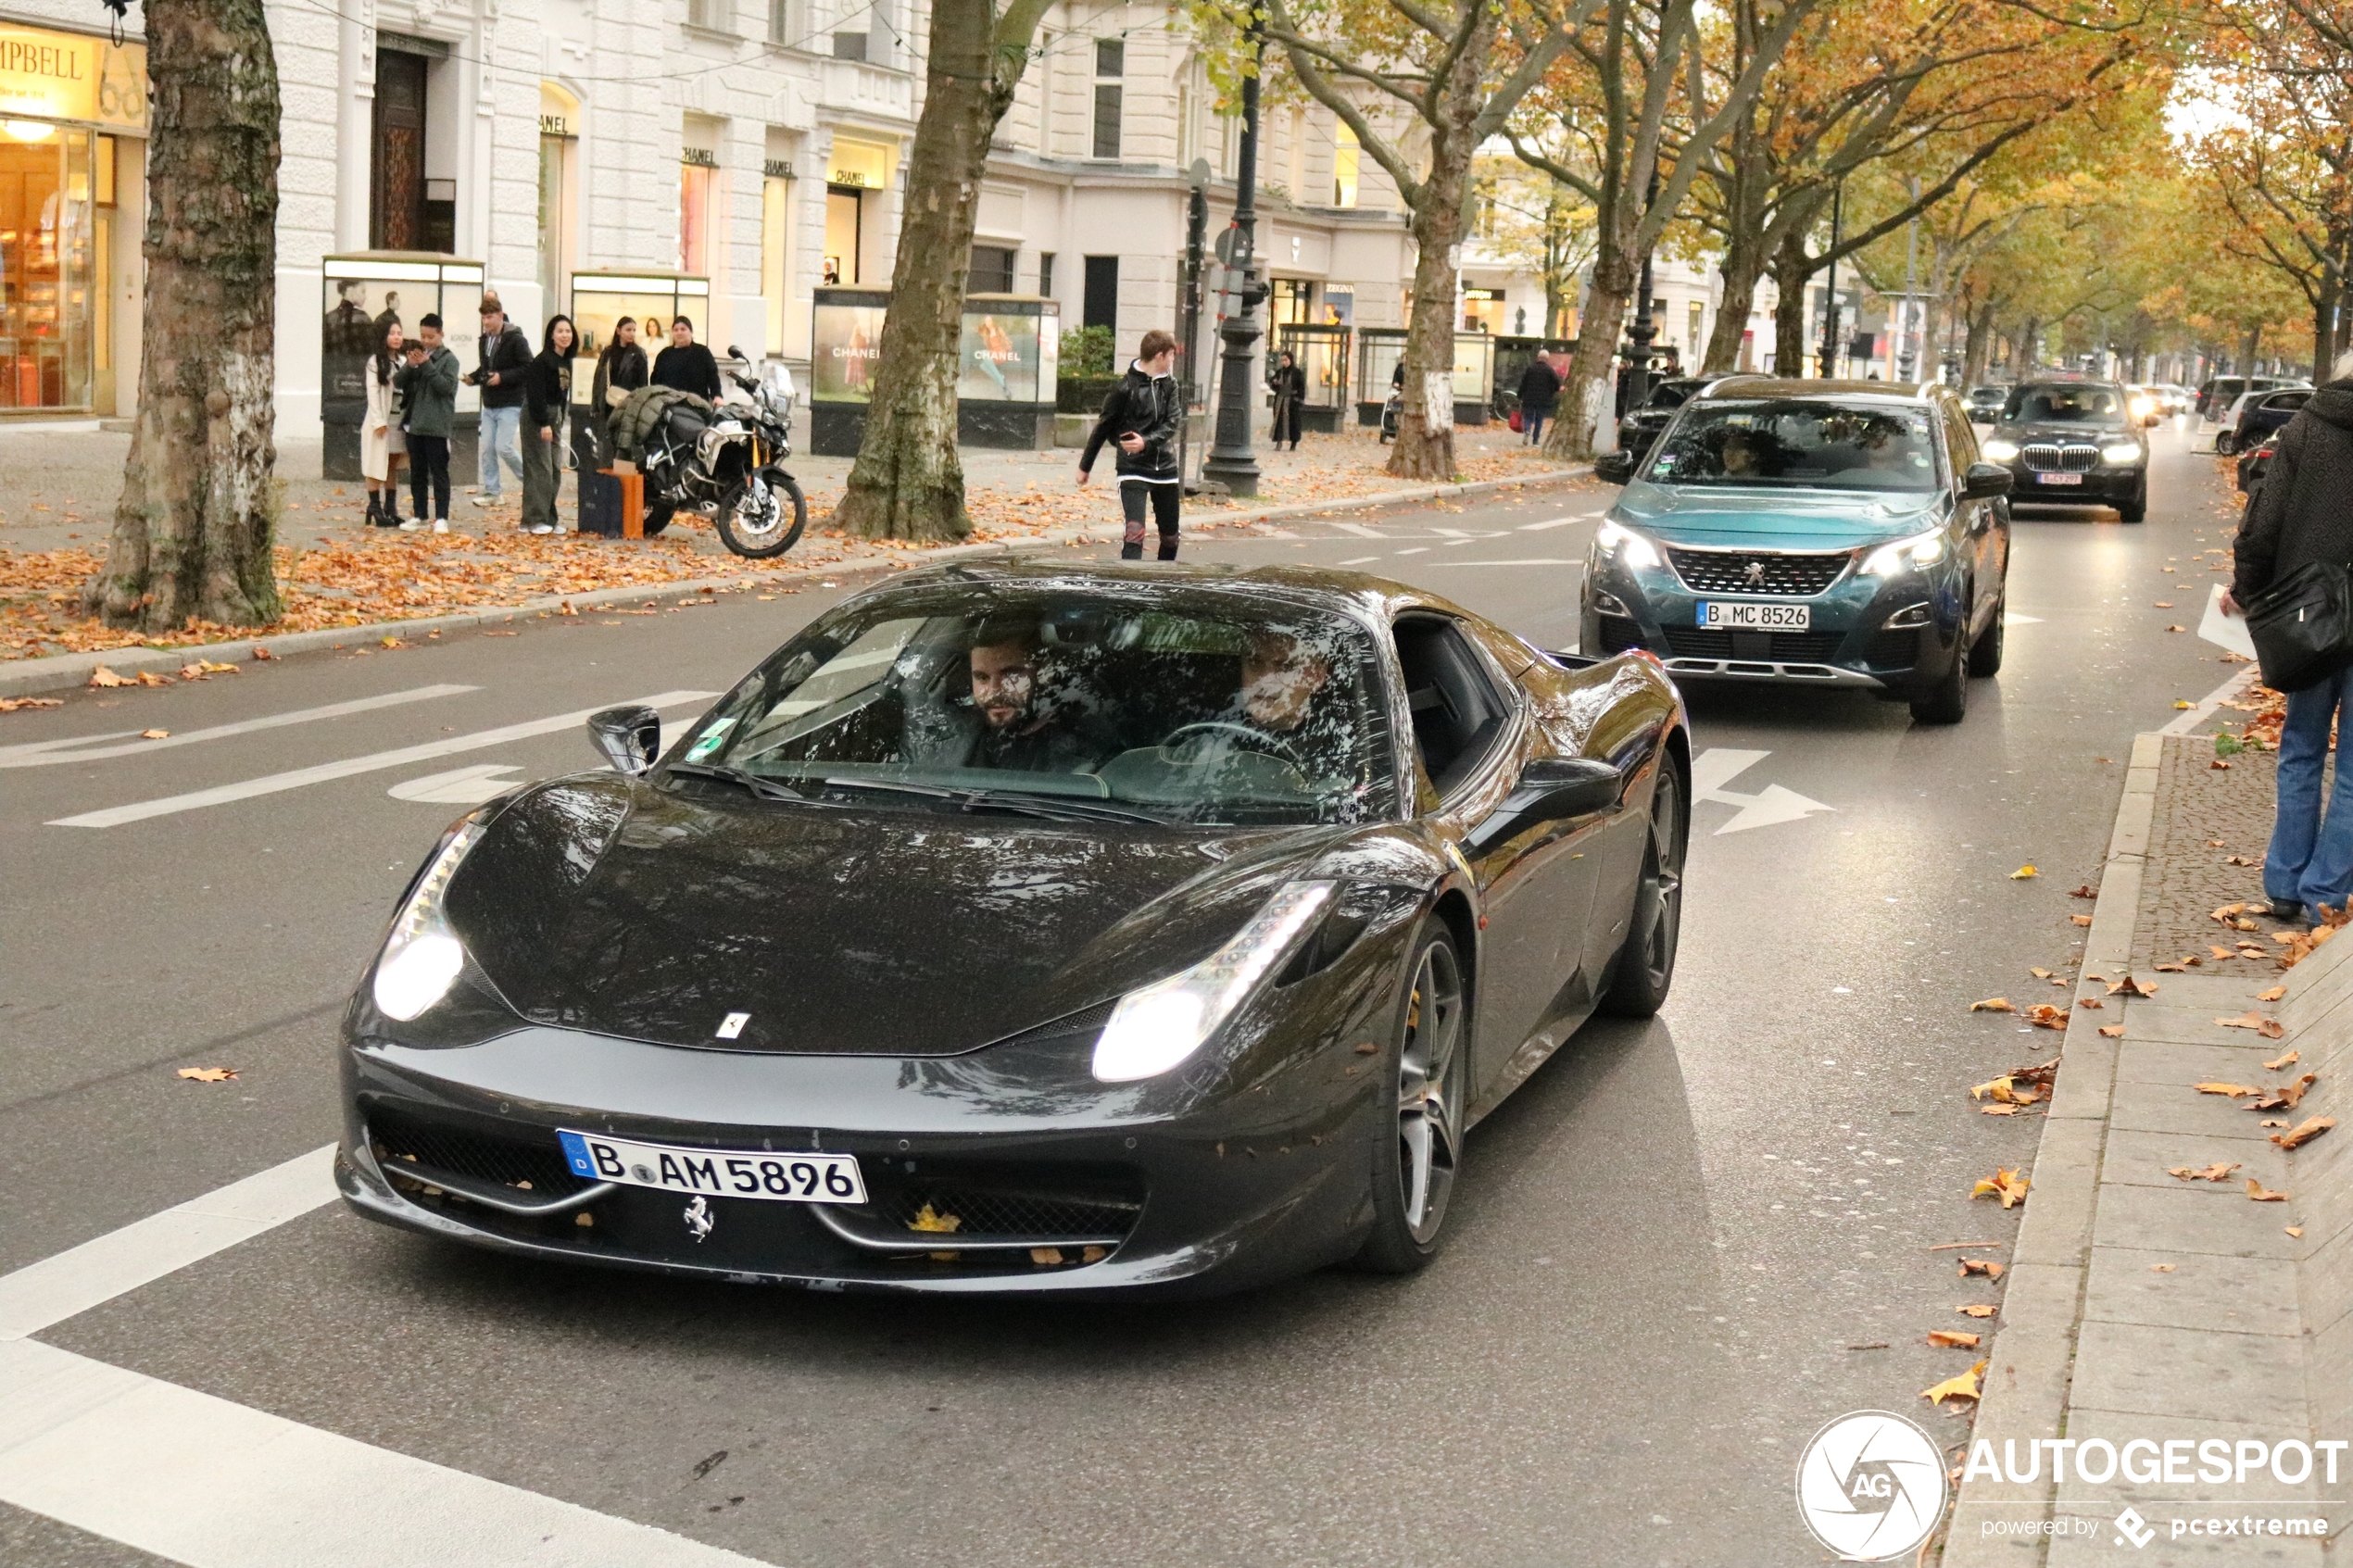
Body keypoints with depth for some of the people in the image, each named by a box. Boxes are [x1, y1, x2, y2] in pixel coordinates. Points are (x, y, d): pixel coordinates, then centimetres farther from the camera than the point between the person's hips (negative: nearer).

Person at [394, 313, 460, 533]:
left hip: (437, 426, -5)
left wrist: (427, 365, -17)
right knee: (417, 473, 11)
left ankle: (441, 518, 2)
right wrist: (410, 366, -11)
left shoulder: (448, 359, -2)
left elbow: (447, 386, -15)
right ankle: (418, 516, 18)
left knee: (439, 473, -1)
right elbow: (398, 382, 6)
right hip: (414, 424, 5)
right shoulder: (416, 355, 11)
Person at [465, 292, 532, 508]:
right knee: (487, 448, 5)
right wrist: (473, 377, 3)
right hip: (489, 404, 7)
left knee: (504, 447, -12)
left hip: (510, 405, -7)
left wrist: (502, 377, -22)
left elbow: (528, 368, -16)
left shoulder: (516, 339, -11)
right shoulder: (485, 340, 12)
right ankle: (491, 491, 12)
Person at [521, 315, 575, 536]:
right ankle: (534, 520, -5)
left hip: (555, 416, 8)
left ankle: (549, 518, 13)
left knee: (555, 469, 7)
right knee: (540, 469, -9)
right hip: (537, 417, -8)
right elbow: (536, 393, -18)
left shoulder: (566, 360, 12)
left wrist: (560, 421, 11)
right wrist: (543, 424, -21)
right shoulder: (543, 360, -13)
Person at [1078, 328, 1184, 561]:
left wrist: (1147, 442, -26)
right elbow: (1104, 428, -1)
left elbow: (1171, 424, -6)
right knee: (1135, 533, -19)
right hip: (1133, 469, -5)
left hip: (1165, 469, 5)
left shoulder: (1169, 384, 5)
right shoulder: (1126, 387, -10)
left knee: (1170, 535, 15)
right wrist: (1085, 465, 7)